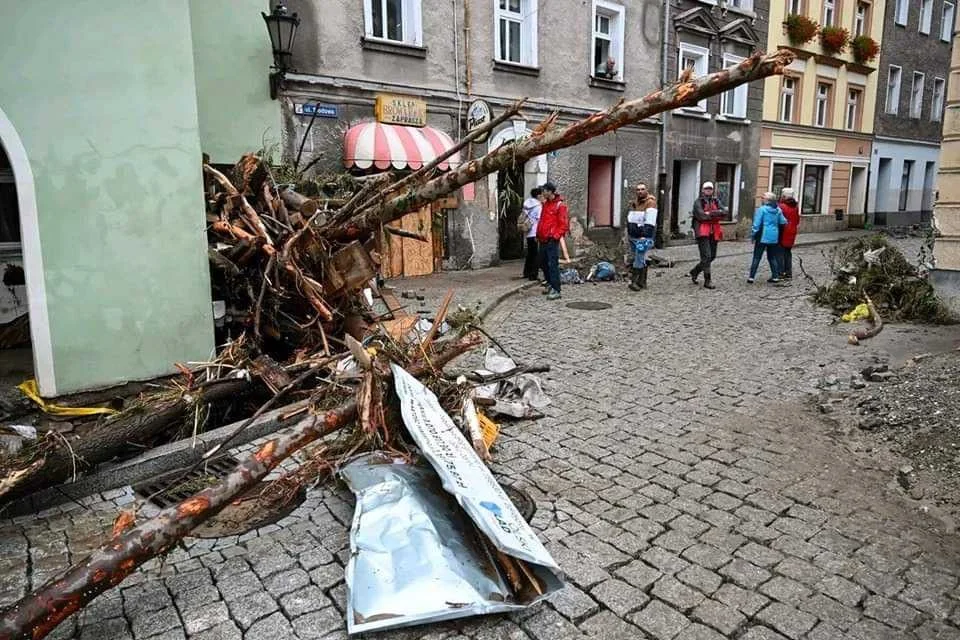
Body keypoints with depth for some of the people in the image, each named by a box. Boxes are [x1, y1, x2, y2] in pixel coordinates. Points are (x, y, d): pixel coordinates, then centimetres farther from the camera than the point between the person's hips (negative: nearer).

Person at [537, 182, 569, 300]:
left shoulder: (560, 205, -9)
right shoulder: (546, 203, 15)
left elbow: (564, 224, -12)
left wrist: (555, 236, -18)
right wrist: (538, 234, 17)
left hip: (552, 240, -9)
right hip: (543, 239, 9)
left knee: (553, 264, -11)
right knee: (543, 263, 16)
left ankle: (556, 290, -10)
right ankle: (550, 284, 33)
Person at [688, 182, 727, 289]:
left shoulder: (716, 202, 14)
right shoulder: (698, 202, -2)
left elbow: (724, 212, -3)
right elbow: (702, 216, -17)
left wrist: (710, 213, -15)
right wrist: (716, 214, -7)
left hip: (713, 233, 6)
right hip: (703, 232, -6)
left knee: (712, 256, 12)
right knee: (706, 256, -10)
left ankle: (694, 271, 31)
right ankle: (707, 281, -4)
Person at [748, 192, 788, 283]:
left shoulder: (762, 209, -10)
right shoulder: (778, 210, 5)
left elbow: (757, 223, -12)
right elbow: (783, 222, 8)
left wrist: (754, 234, -3)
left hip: (763, 236, -5)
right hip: (774, 237, 5)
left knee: (757, 257, -1)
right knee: (772, 257, 15)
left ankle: (752, 277, -4)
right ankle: (775, 276, 15)